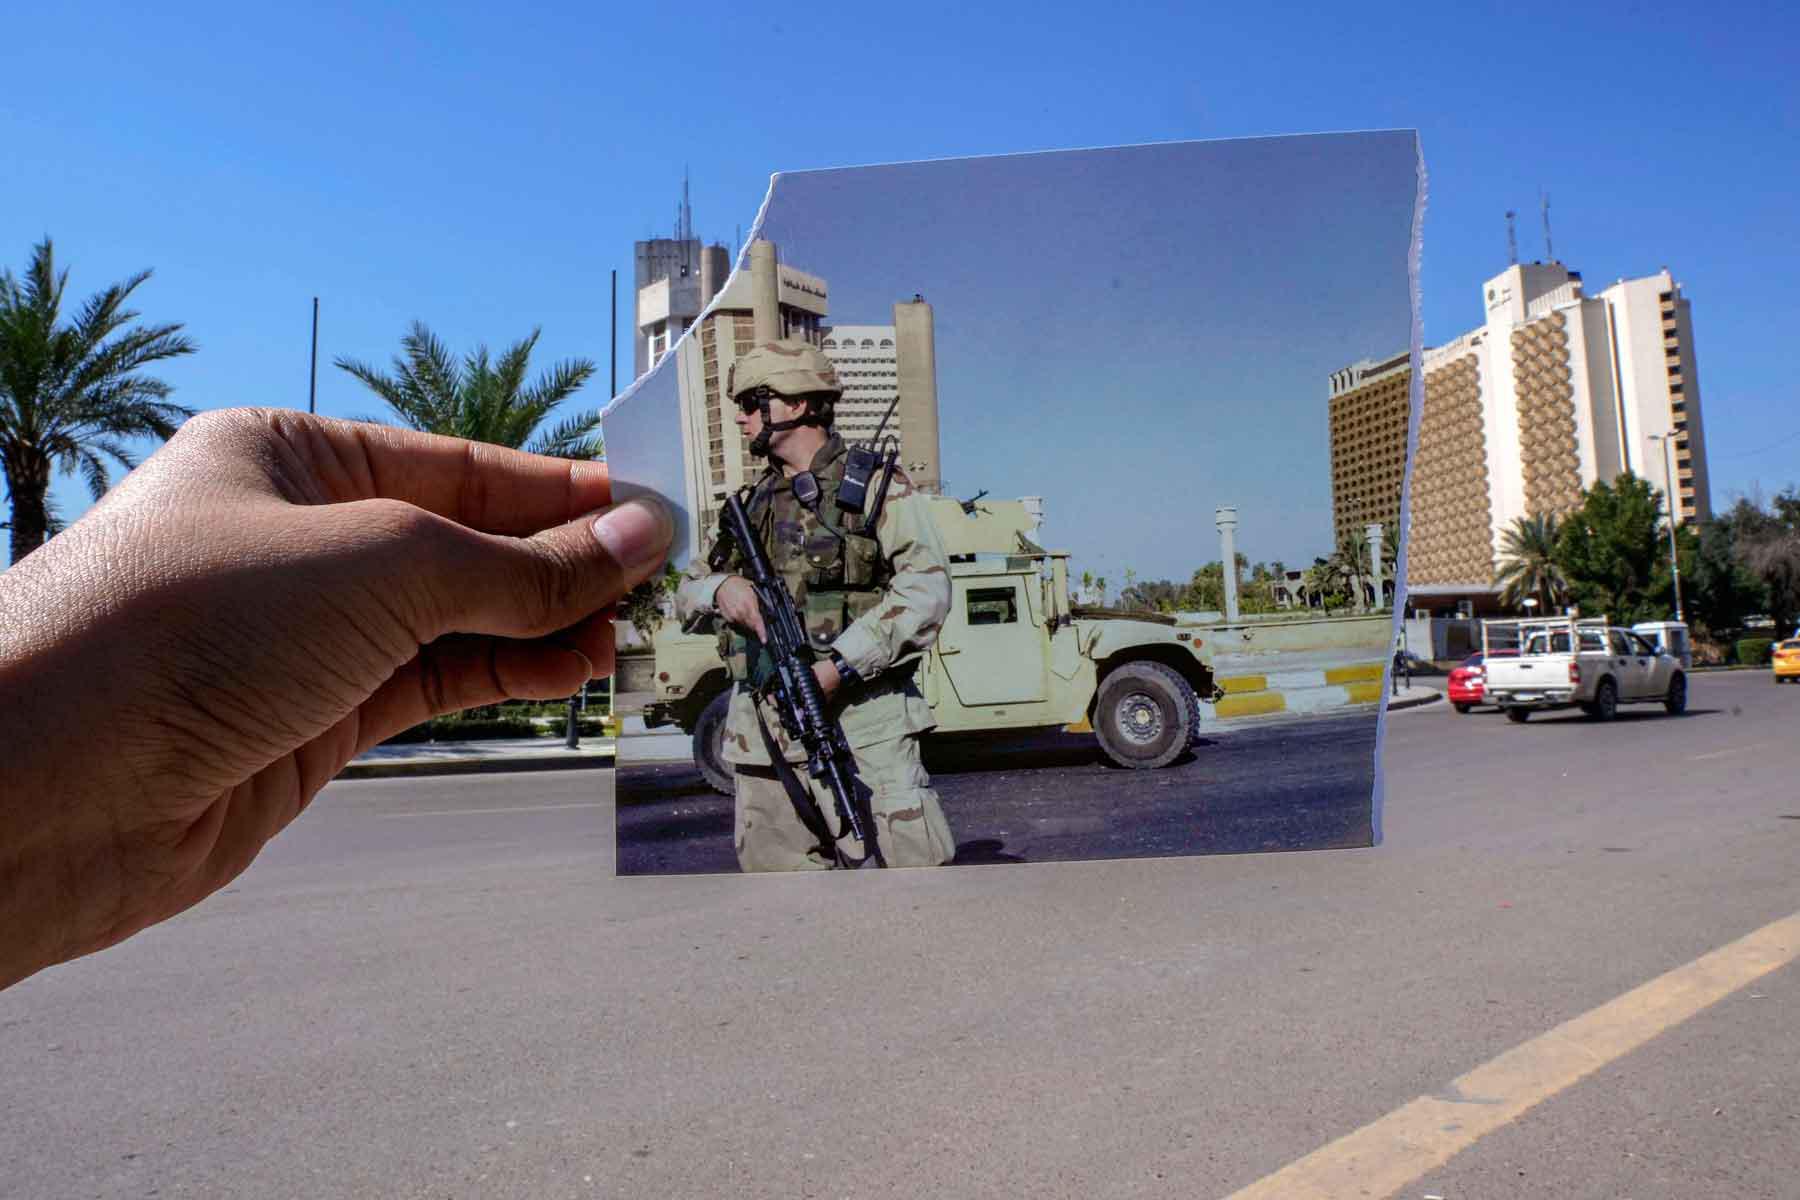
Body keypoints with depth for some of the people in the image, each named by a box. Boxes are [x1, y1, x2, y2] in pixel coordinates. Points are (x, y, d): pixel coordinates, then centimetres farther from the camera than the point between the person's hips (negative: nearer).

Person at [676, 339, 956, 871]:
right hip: (763, 732, 6)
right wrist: (719, 588, -5)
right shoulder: (755, 502, 19)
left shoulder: (876, 485, 1)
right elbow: (686, 593, 20)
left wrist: (838, 666, -20)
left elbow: (927, 589, -12)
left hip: (860, 726, -6)